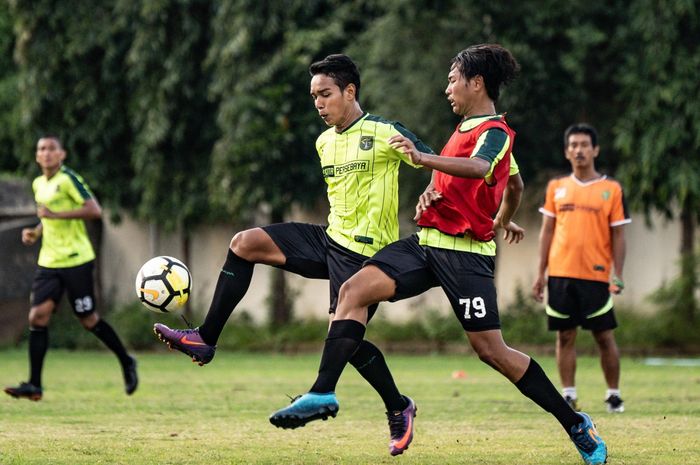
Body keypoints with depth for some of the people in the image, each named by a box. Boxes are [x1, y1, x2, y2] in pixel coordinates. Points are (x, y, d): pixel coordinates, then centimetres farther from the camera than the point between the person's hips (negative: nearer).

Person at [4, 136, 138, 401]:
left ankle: (126, 362, 24)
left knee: (88, 320, 2)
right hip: (48, 262, 7)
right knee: (37, 317, -7)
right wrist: (36, 233, 9)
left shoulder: (68, 179, -11)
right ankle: (34, 385, -9)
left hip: (75, 261, -7)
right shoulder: (38, 184, 13)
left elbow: (95, 210, -19)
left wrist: (56, 214, -23)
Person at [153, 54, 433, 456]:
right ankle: (205, 340, -2)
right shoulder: (324, 142, 12)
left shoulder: (385, 134, -12)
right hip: (330, 238, 8)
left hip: (363, 252, -8)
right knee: (244, 243, -4)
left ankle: (399, 409, 9)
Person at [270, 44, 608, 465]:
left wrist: (424, 158, -47)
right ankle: (323, 393, -15)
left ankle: (577, 425, 5)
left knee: (491, 350, -8)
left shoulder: (495, 131, -9)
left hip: (466, 253, -8)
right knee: (354, 290, -10)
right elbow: (515, 184, 36)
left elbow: (478, 168, -34)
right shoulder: (467, 126, 20)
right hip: (428, 242, 8)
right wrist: (502, 221, 53)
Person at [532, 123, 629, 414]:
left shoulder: (611, 190, 3)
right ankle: (568, 396, 7)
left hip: (596, 275, -2)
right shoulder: (556, 188, 10)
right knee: (565, 336, 3)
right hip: (560, 273, 2)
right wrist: (541, 274, 6)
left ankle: (614, 395, 11)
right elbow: (547, 231, 12)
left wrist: (618, 276, -5)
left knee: (604, 336, 0)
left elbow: (618, 236, 3)